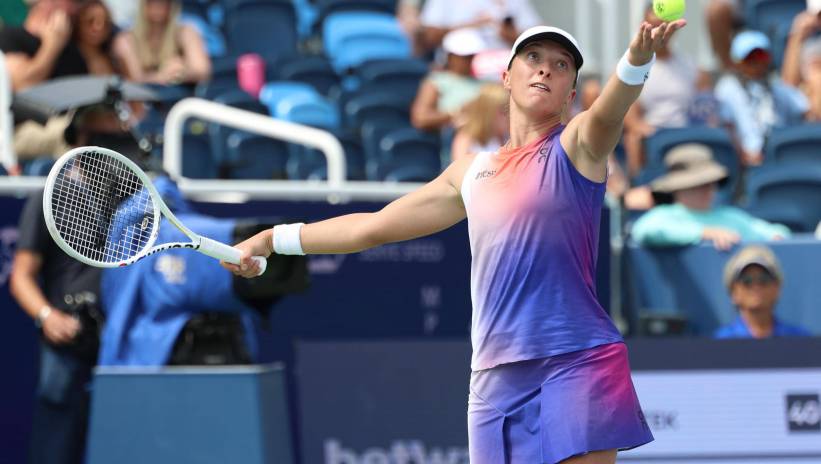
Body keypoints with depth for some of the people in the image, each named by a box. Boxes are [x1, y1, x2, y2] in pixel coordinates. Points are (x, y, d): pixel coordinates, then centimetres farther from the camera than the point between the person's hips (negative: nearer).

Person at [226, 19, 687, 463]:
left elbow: (610, 111, -21)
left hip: (575, 364, -5)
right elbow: (374, 226, 29)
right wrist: (272, 240, 32)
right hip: (496, 379, 5)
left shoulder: (575, 147, 3)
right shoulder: (471, 173, 18)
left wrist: (637, 59, -44)